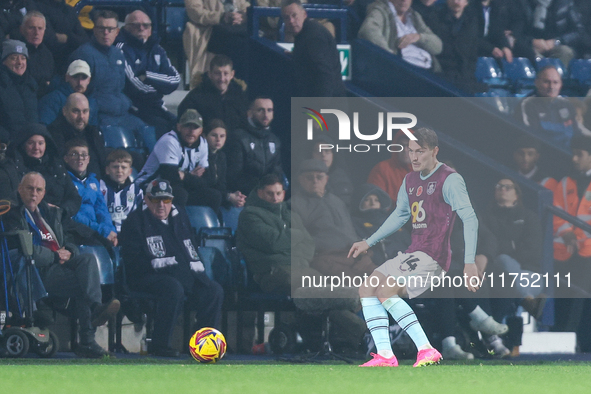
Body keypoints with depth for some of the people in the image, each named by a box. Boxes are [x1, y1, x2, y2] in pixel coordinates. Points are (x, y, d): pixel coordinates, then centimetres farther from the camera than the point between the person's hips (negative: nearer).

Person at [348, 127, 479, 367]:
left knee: (386, 291, -23)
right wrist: (369, 243, 27)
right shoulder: (410, 181, 15)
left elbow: (469, 219, -17)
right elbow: (400, 215, 30)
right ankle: (385, 355, -6)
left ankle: (426, 350, -25)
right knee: (367, 290, 1)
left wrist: (469, 262, -25)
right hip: (413, 254, 9)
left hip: (433, 256, -9)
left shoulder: (450, 180, -11)